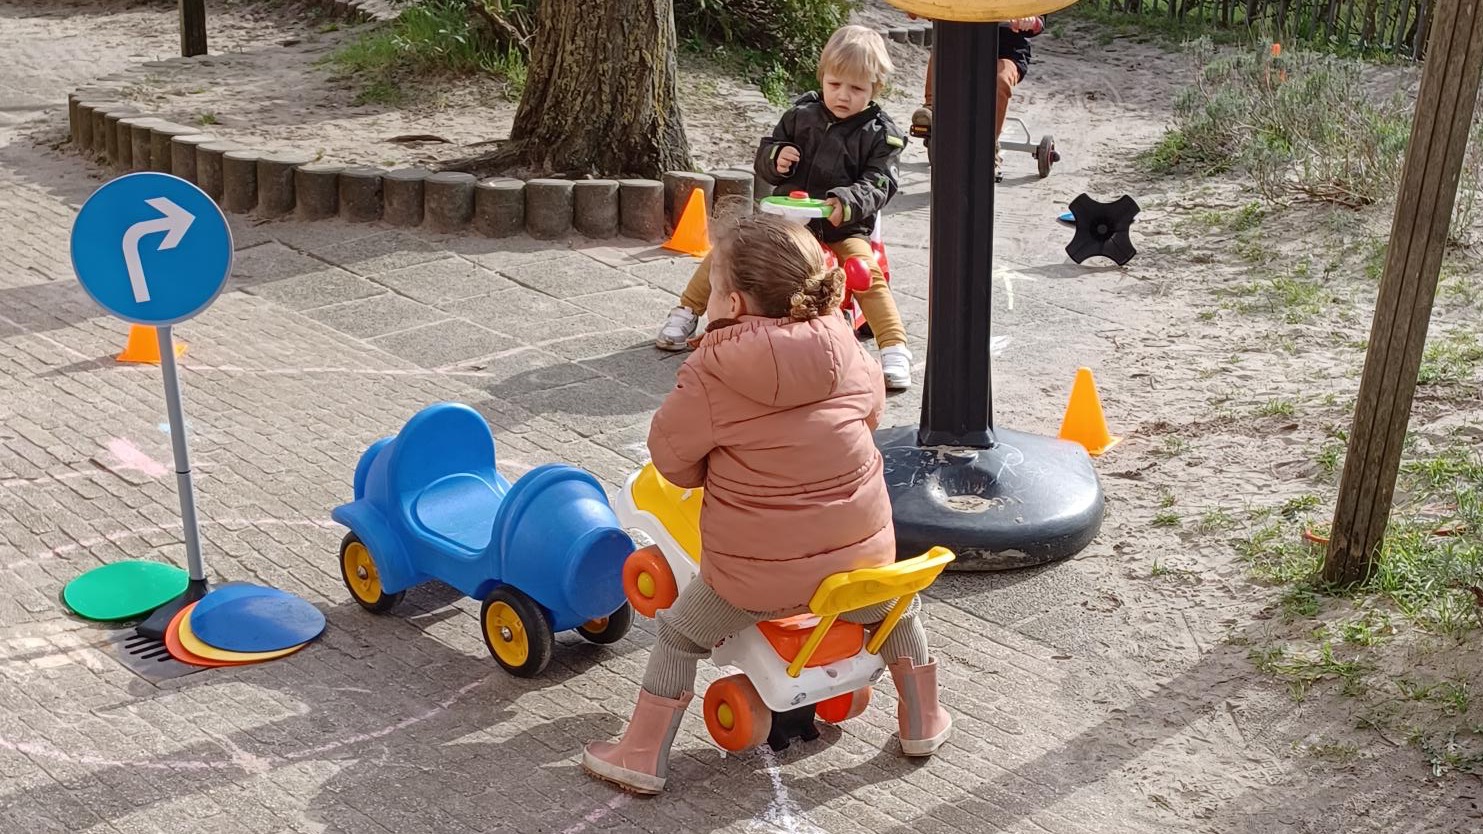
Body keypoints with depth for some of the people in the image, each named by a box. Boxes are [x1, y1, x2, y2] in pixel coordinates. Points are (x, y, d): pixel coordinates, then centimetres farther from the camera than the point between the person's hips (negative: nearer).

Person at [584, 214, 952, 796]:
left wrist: (704, 476, 18)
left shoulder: (713, 374, -14)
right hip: (861, 550, 4)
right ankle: (923, 723, 42)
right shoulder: (845, 350, -2)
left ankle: (642, 755, 24)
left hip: (756, 573, -3)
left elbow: (671, 451, -4)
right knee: (898, 607, 34)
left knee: (679, 633, 19)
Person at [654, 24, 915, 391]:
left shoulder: (881, 134, -4)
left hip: (844, 226, -3)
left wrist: (846, 203, -34)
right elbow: (763, 157, 10)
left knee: (867, 272, -28)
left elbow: (877, 185, -13)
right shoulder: (801, 116, 5)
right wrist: (774, 158, -15)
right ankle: (686, 313, 7)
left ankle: (894, 350, -25)